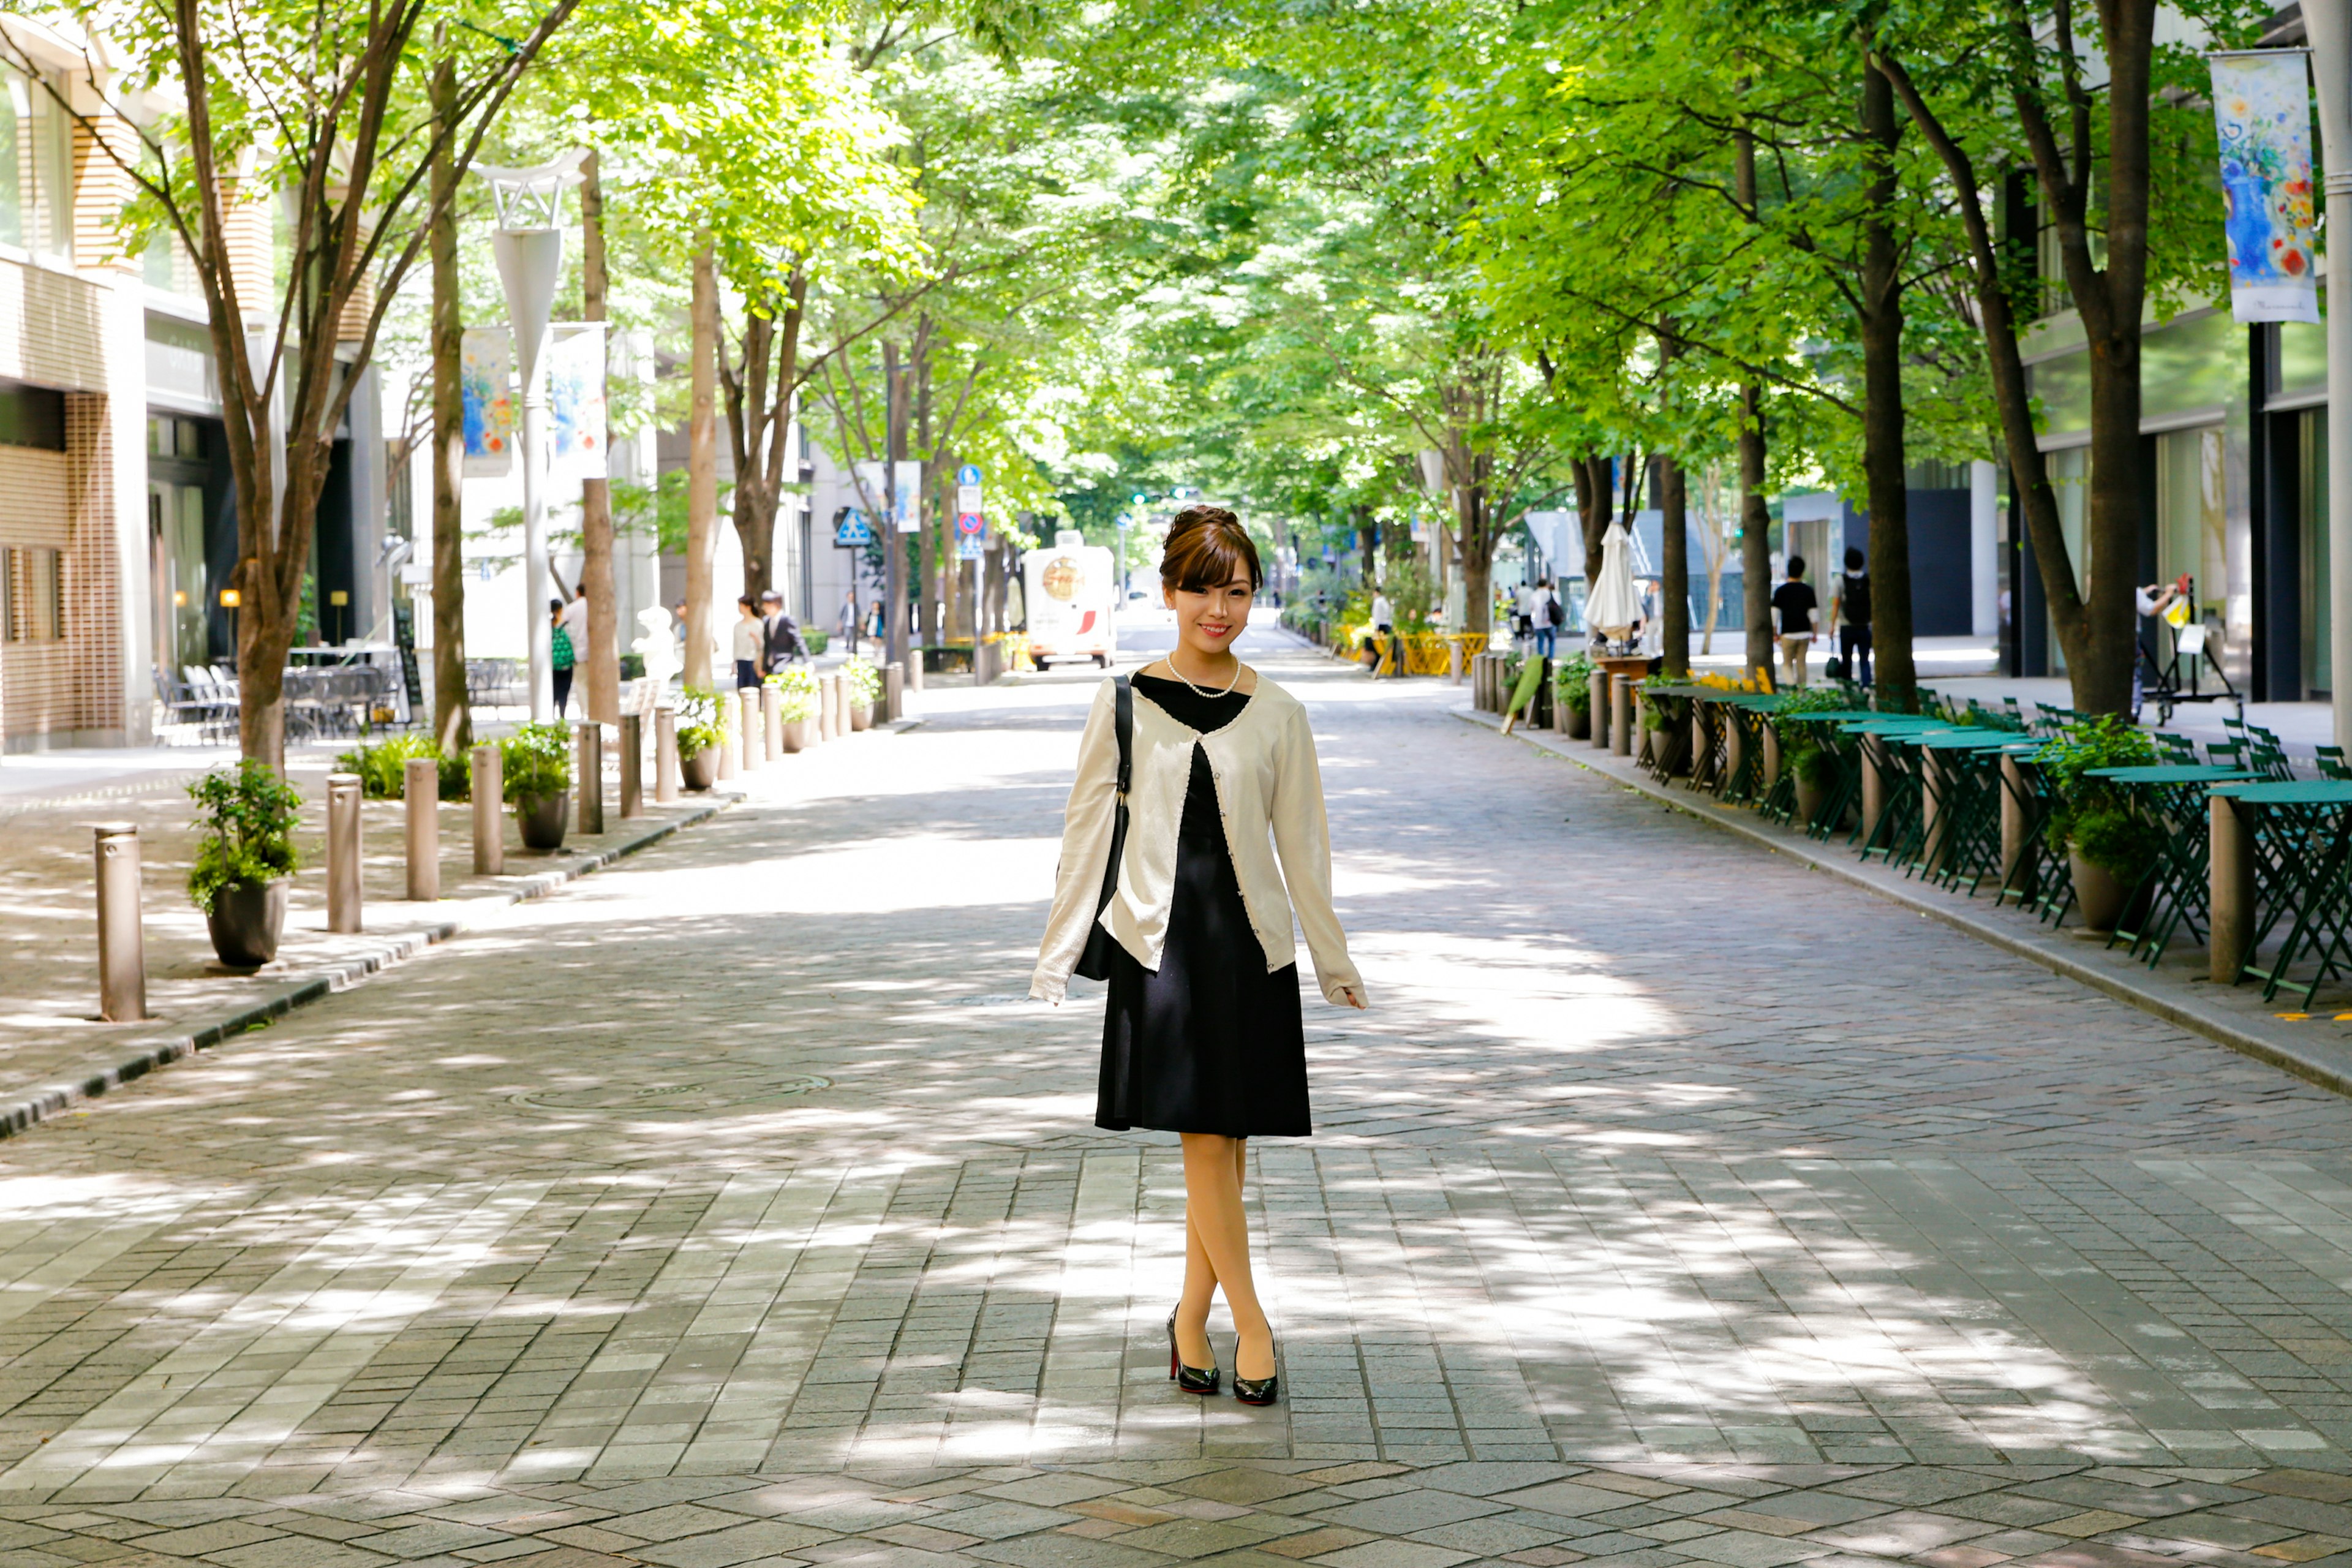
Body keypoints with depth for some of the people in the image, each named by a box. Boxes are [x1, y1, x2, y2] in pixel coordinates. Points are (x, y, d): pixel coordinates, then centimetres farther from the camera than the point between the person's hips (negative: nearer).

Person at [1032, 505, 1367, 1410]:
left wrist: (1334, 961, 13)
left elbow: (1302, 846, 11)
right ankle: (1251, 1324, -1)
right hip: (1159, 939, -2)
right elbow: (1089, 830, 5)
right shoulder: (1127, 703, 1)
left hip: (1249, 943, 2)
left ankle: (1191, 1320, 18)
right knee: (1204, 1139, -8)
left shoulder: (1277, 715, 5)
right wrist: (1057, 954, 6)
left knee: (1229, 1142, 4)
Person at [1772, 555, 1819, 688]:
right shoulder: (1808, 590, 2)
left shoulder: (1781, 591, -3)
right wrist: (1814, 634, 11)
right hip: (1804, 633, 2)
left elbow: (1775, 613, -5)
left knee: (1787, 663, 5)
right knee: (1801, 662, 10)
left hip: (1788, 633, -2)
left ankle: (1791, 684, -18)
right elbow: (1814, 613, 4)